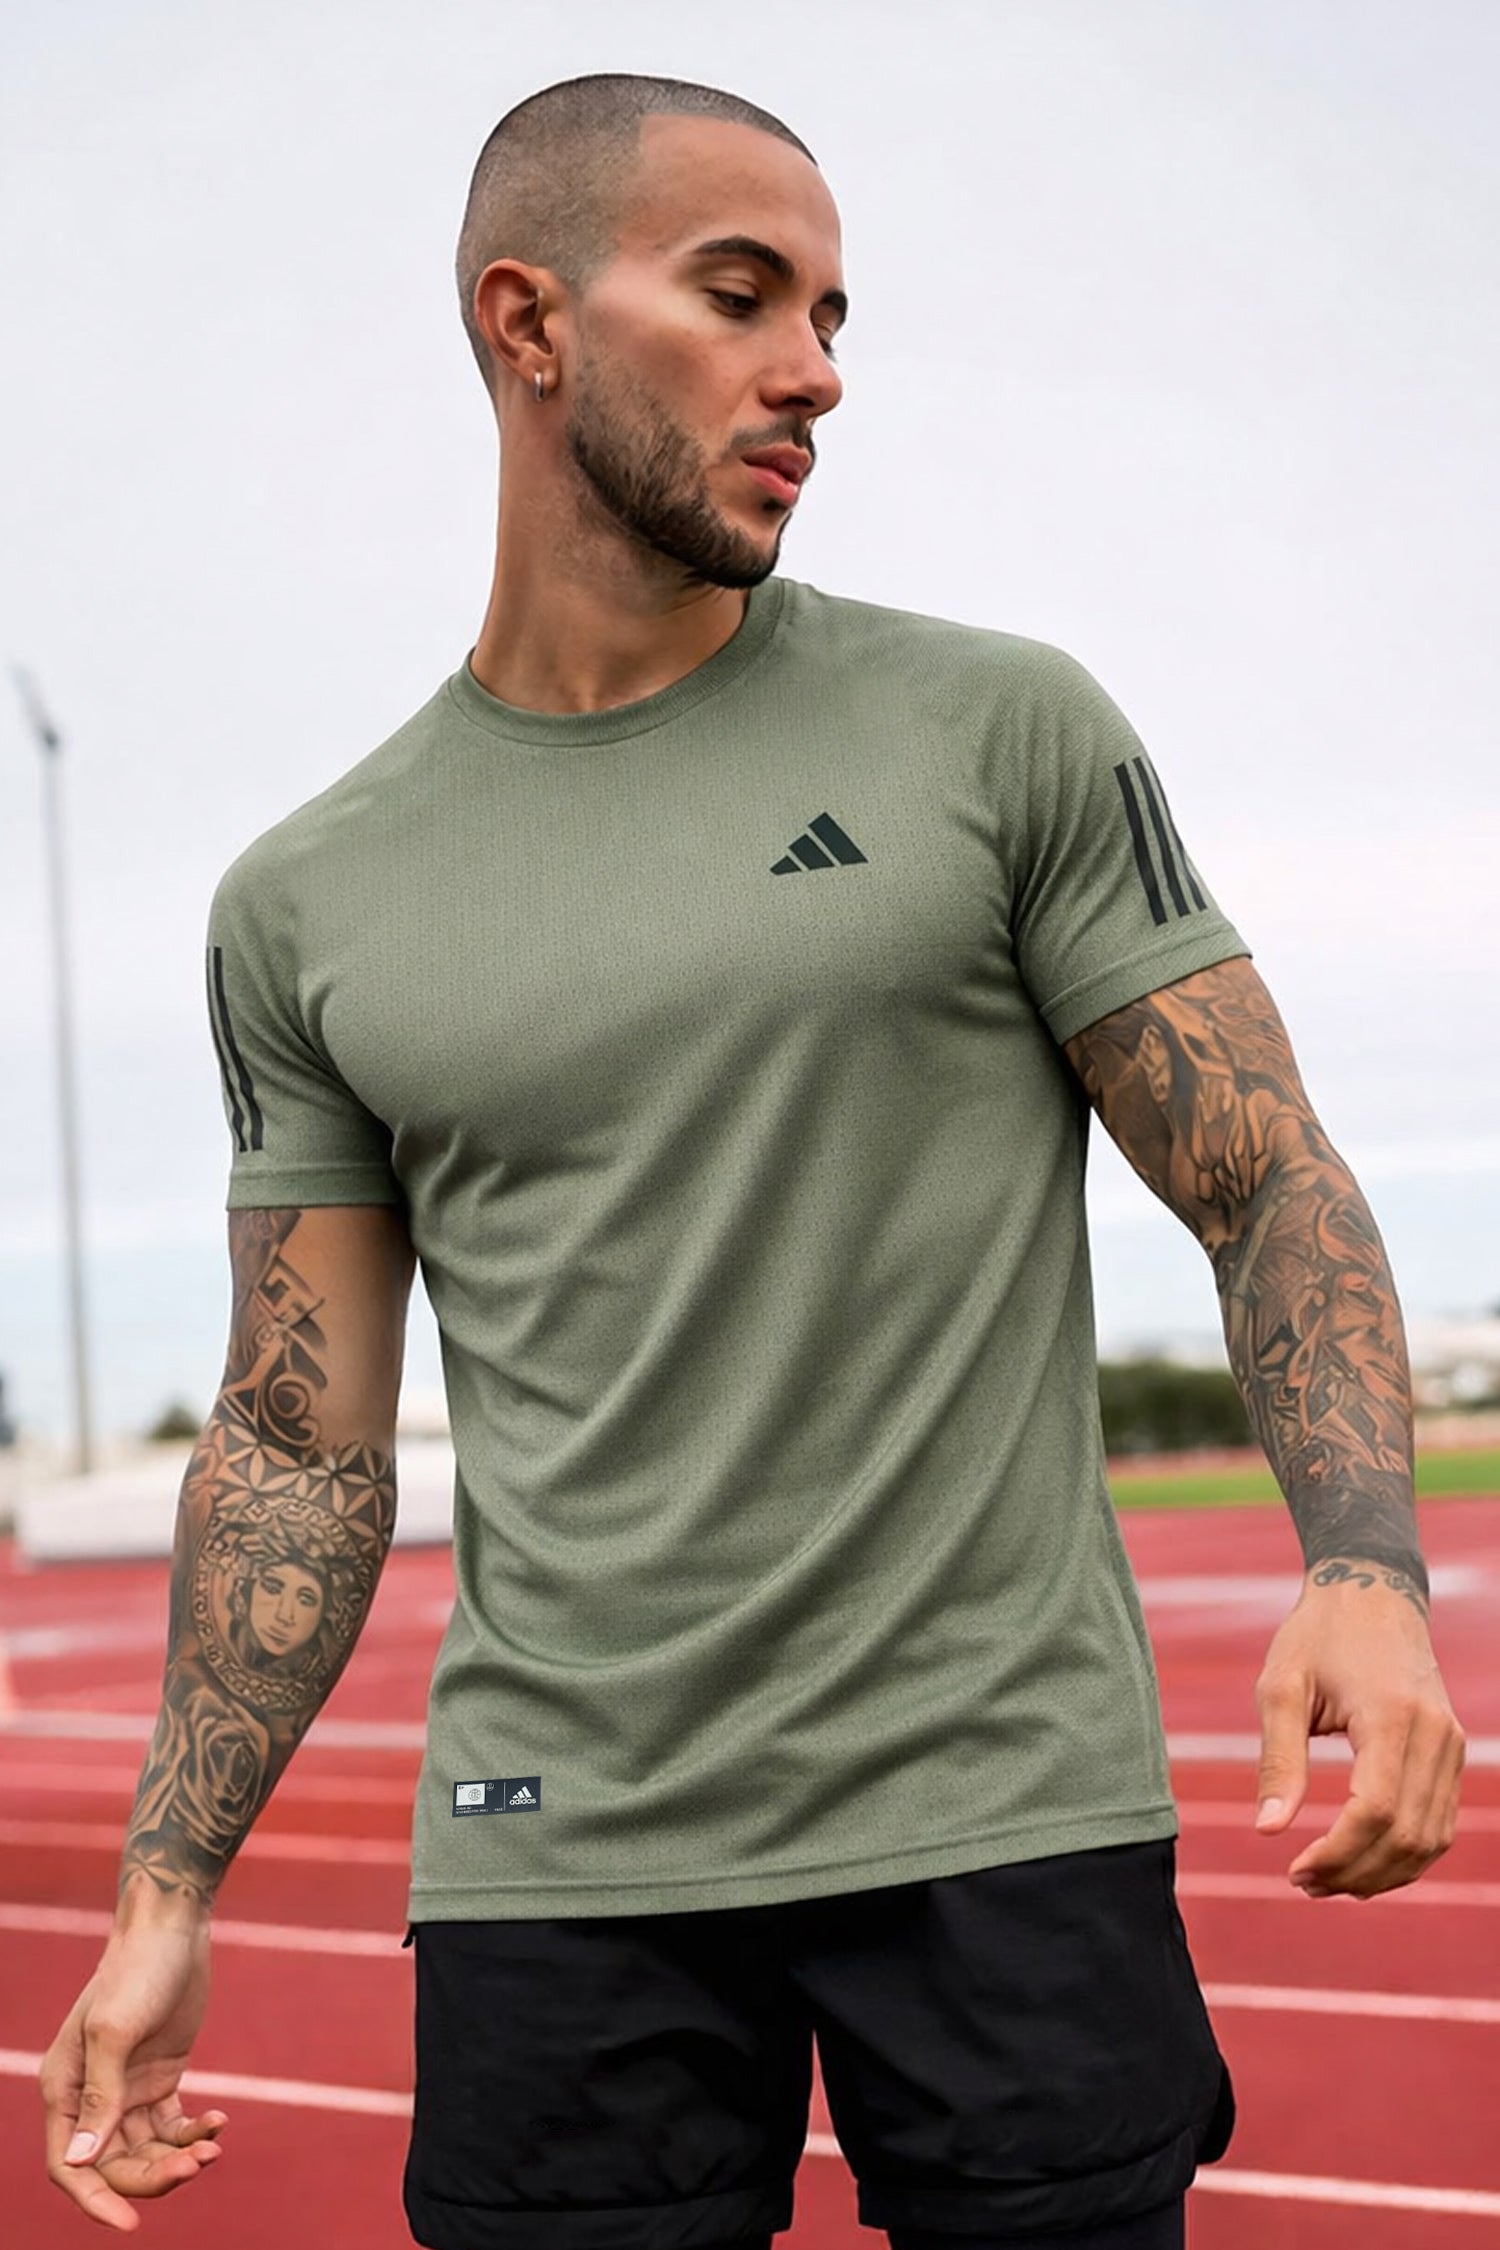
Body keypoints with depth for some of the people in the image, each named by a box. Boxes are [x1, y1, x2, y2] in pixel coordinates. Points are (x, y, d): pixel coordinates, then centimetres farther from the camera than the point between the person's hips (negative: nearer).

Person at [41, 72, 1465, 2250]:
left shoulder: (1003, 729, 0)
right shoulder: (306, 909, 6)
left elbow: (1271, 1184, 0)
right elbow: (302, 1438, 9)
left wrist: (1368, 1567, -18)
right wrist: (170, 1887, 4)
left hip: (1012, 1823, -1)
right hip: (559, 1869, 2)